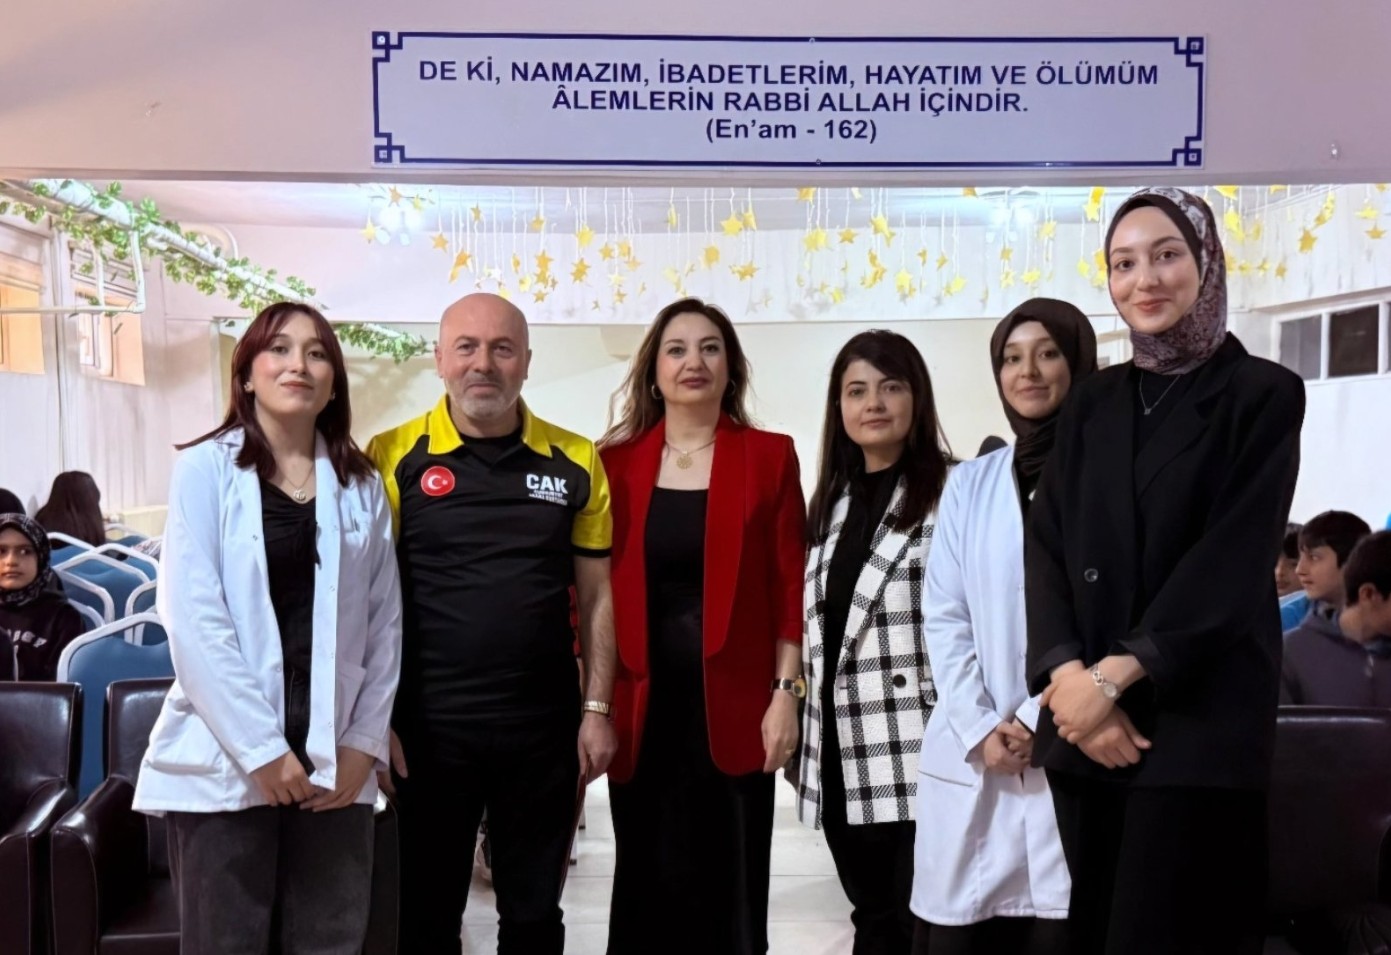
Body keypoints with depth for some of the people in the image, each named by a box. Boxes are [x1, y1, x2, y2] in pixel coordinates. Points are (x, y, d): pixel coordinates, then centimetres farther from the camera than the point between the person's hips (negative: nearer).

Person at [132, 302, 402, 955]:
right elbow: (193, 621, -10)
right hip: (224, 762, -3)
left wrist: (365, 740, -1)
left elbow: (385, 621, 8)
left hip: (335, 763, 3)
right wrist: (262, 749, -13)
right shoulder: (204, 468, -3)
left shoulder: (362, 485, 8)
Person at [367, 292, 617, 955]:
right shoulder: (393, 458, -4)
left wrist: (597, 709, 1)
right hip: (426, 728, -1)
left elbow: (595, 596, 5)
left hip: (544, 728, 2)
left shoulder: (575, 462, 1)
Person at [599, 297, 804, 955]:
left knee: (730, 887, 8)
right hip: (644, 705, 1)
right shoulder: (615, 461, 5)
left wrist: (785, 694, -6)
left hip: (734, 705, -1)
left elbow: (791, 585, 0)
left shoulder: (769, 457, 2)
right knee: (650, 884, 10)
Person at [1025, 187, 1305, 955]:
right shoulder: (1091, 404, 12)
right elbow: (1046, 544, 3)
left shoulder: (1263, 394, -1)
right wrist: (1069, 676, -12)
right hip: (1085, 718, 4)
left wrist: (1117, 676, -16)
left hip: (1200, 722, -4)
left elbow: (1235, 559, -10)